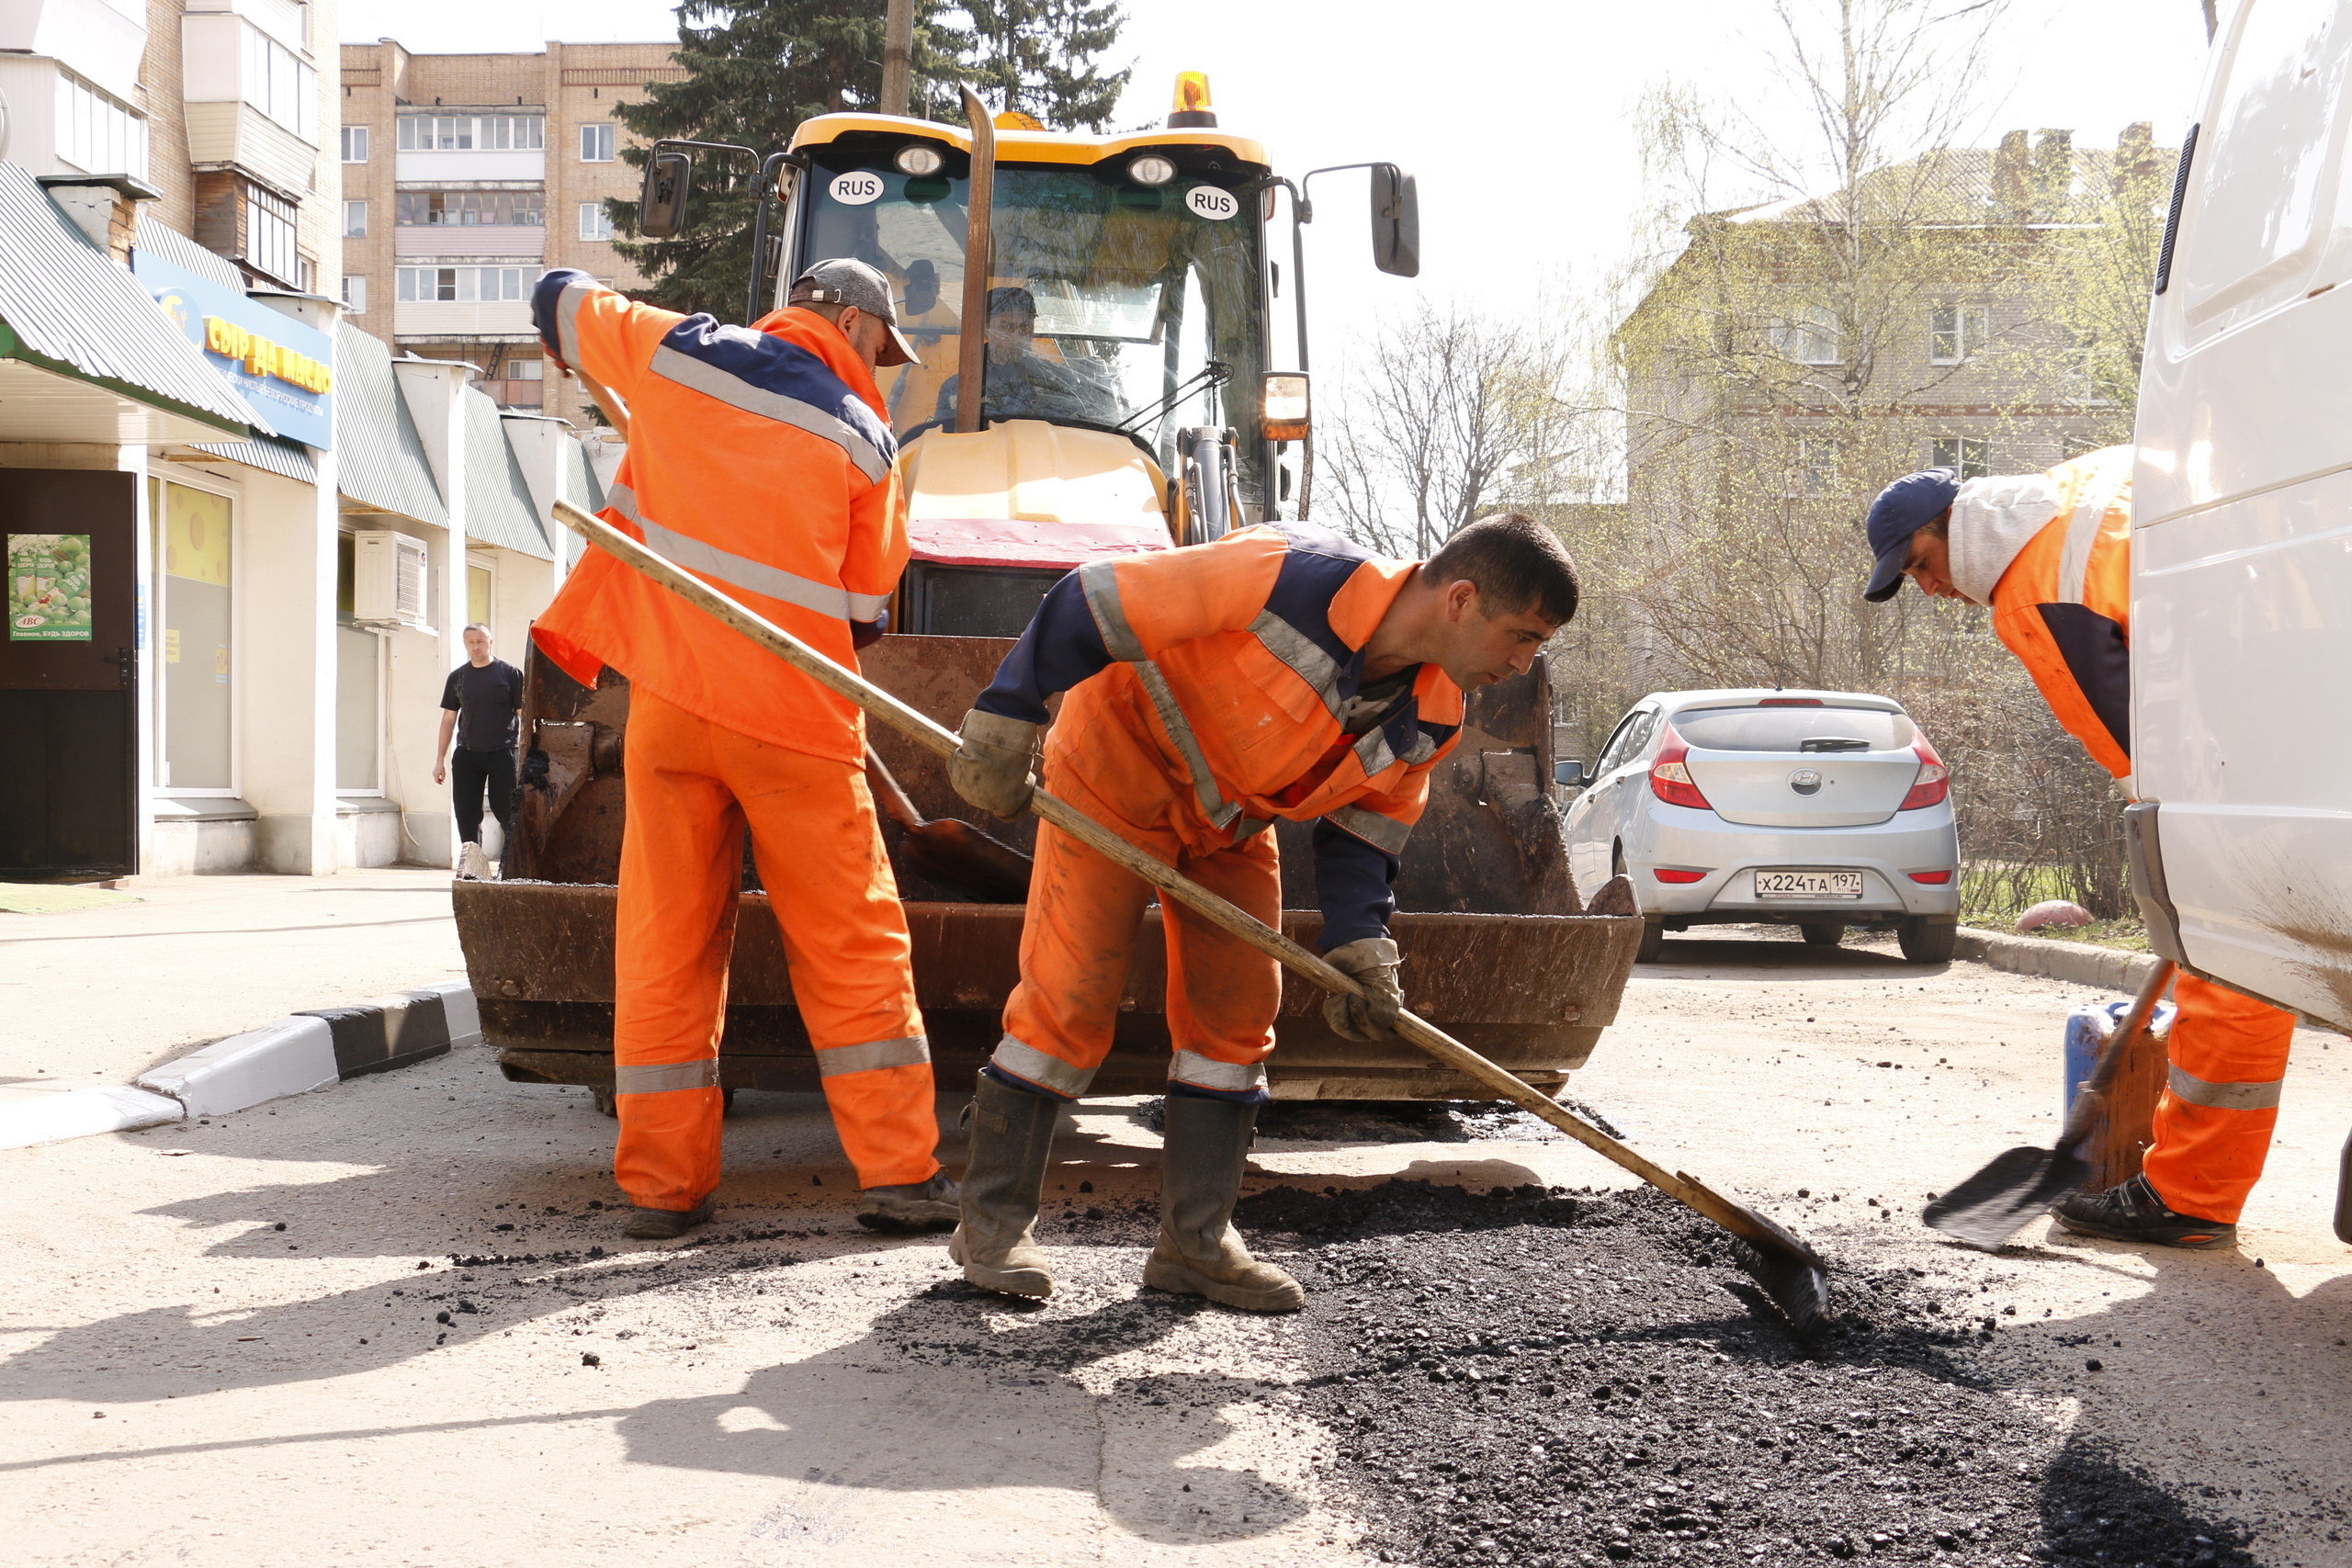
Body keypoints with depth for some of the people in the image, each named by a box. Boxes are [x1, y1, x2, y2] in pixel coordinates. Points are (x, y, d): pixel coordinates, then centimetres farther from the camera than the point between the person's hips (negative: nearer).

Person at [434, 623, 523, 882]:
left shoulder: (509, 673, 0)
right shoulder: (457, 677, 11)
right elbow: (449, 718, 15)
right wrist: (440, 759, 11)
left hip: (502, 753, -4)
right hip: (467, 754, 4)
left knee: (505, 812, -3)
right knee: (466, 814, 3)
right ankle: (472, 866, 10)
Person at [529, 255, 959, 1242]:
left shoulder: (673, 354, 6)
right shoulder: (862, 438, 0)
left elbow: (561, 301, 24)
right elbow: (865, 608, 5)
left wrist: (634, 395, 40)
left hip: (672, 698, 3)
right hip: (794, 717, -2)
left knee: (666, 940, 8)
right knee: (851, 946, 5)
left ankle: (662, 1183, 11)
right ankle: (899, 1173, 5)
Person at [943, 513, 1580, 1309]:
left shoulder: (1431, 716, -12)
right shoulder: (1292, 578, -36)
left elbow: (1364, 827, 0)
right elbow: (1098, 600, -31)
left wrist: (1357, 946, -14)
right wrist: (1006, 724, -27)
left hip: (1232, 818, 7)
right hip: (1121, 766, -7)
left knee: (1237, 1008, 3)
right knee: (1069, 995, -9)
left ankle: (1196, 1241, 11)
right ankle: (992, 1223, 3)